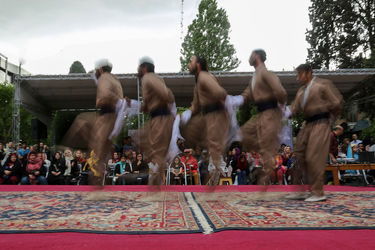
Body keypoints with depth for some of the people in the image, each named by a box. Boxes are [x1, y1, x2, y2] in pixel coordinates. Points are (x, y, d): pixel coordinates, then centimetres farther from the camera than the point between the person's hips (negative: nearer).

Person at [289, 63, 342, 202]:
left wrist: (330, 118, 4)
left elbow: (337, 102, -4)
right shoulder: (301, 91, 19)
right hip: (307, 125, 8)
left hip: (320, 124, -8)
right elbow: (294, 109, 13)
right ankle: (299, 190, 13)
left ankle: (318, 192, -1)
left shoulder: (323, 84, -2)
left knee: (313, 158, -11)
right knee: (299, 155, 5)